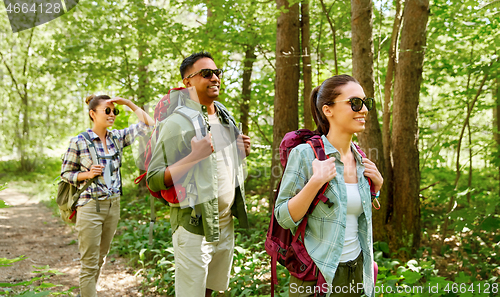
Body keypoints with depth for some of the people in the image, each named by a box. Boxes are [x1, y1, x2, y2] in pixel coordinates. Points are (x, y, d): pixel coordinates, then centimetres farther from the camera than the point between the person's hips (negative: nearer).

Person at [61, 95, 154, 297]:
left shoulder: (117, 137, 3)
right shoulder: (79, 142, -9)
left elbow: (148, 124, 0)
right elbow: (65, 174, -1)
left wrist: (128, 103, -5)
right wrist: (87, 174, -17)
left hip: (113, 206, 5)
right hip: (91, 207, -5)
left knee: (100, 260, 18)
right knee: (90, 264, 0)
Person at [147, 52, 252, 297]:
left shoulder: (227, 118, 11)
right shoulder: (177, 123, -14)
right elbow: (154, 180, -17)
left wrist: (241, 152, 2)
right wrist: (193, 157, -29)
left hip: (226, 224, 7)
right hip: (195, 227, -7)